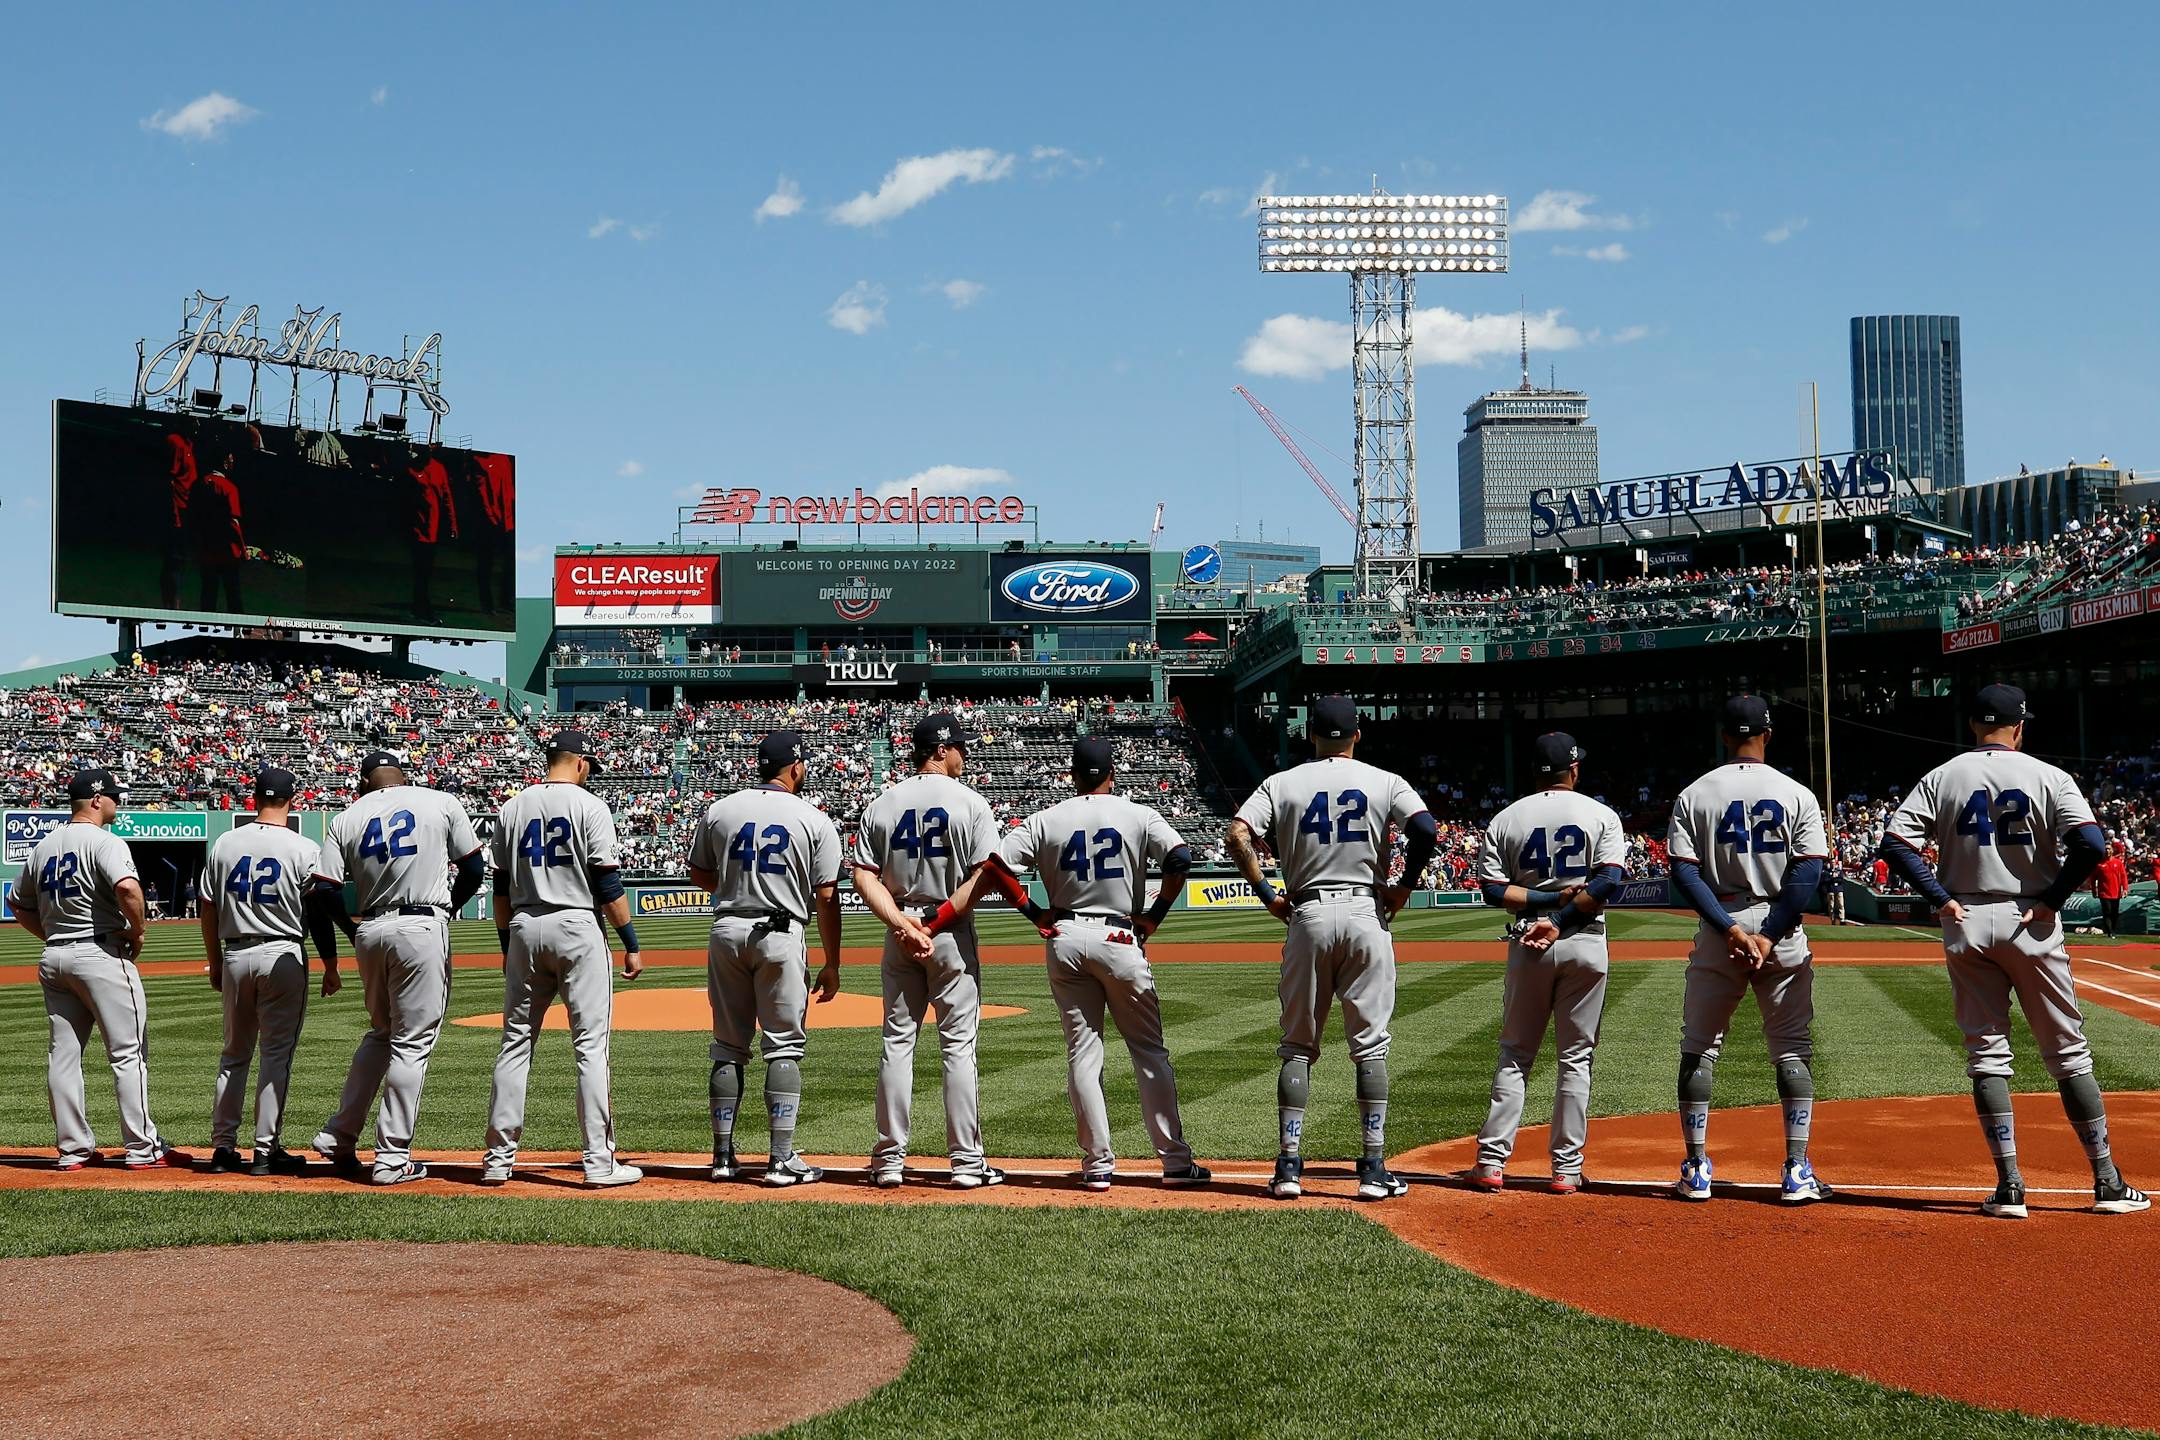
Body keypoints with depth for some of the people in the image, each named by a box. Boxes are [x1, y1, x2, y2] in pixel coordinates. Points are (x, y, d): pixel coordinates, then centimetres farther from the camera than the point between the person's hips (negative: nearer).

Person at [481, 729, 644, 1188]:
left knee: (516, 1042, 11)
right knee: (591, 1045, -3)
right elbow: (607, 882, -10)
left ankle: (498, 1159, 12)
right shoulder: (588, 805, -5)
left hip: (524, 930, 5)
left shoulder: (513, 808, 10)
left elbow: (502, 887, 12)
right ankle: (599, 1162, -4)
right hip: (577, 929, -5)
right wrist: (631, 944, -6)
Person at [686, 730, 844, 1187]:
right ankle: (781, 1159, -1)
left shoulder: (719, 811, 4)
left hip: (726, 931, 3)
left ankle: (723, 1156, 15)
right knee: (784, 1047, 2)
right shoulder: (815, 820, -3)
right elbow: (826, 898, -4)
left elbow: (699, 875, 13)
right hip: (780, 936, -3)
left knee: (728, 1047, 11)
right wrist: (832, 965, 2)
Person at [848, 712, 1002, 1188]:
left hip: (898, 934, 4)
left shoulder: (881, 805, 6)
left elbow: (864, 876, -3)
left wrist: (901, 923, -10)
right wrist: (945, 913, -3)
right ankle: (967, 1162, 3)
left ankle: (889, 1159, 12)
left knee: (897, 1042, 10)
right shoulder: (969, 802, -6)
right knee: (958, 1044, 1)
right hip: (953, 934, -4)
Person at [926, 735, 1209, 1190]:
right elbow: (1181, 857, -13)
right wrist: (1155, 915, -4)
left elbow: (994, 869, -5)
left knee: (1082, 1050, 7)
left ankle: (1098, 1164, 6)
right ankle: (1175, 1161, 5)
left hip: (1064, 940, 2)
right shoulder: (1138, 816, 0)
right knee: (1149, 1050, 6)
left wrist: (1036, 915, 1)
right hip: (1120, 939, -2)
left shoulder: (1044, 821, 4)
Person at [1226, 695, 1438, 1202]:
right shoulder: (1385, 782, 3)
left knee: (1298, 1046, 8)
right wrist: (1405, 886, 1)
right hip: (1366, 914, -1)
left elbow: (1238, 837, -8)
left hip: (1307, 916, 1)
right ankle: (1373, 1169, 3)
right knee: (1370, 1046, 4)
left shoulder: (1282, 784, 6)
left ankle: (1289, 1166, 5)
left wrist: (1268, 895, 1)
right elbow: (1427, 830, -12)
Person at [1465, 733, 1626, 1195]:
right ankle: (1566, 1168, 7)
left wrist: (1548, 899, -6)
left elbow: (1492, 889, -5)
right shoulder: (1601, 816, 0)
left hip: (1528, 947, 1)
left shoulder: (1505, 820, 4)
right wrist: (1560, 918, -13)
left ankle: (1492, 1161, 6)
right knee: (1575, 1059, 6)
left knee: (1514, 1055, 10)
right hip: (1585, 945, -1)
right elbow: (1609, 881, -13)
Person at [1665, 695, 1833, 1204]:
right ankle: (1796, 1172, 3)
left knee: (1698, 1049, 9)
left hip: (1717, 932, 0)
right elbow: (1809, 873, -9)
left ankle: (1696, 1170, 9)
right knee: (1793, 1051, 7)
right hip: (1782, 933, 0)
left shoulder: (1694, 795, 1)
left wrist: (1730, 929, -11)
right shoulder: (1797, 795, 0)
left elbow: (1683, 872, -8)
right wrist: (1769, 935, -11)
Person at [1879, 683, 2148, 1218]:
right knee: (2069, 1053, 8)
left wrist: (1941, 897, -3)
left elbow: (1895, 841, -7)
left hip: (1965, 926, 1)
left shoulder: (1941, 778, 3)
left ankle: (2009, 1186, 2)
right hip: (2031, 924, -1)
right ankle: (2108, 1183, 13)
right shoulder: (2047, 777, -2)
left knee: (1986, 1054, 5)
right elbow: (2091, 842, -16)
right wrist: (2052, 898, -7)